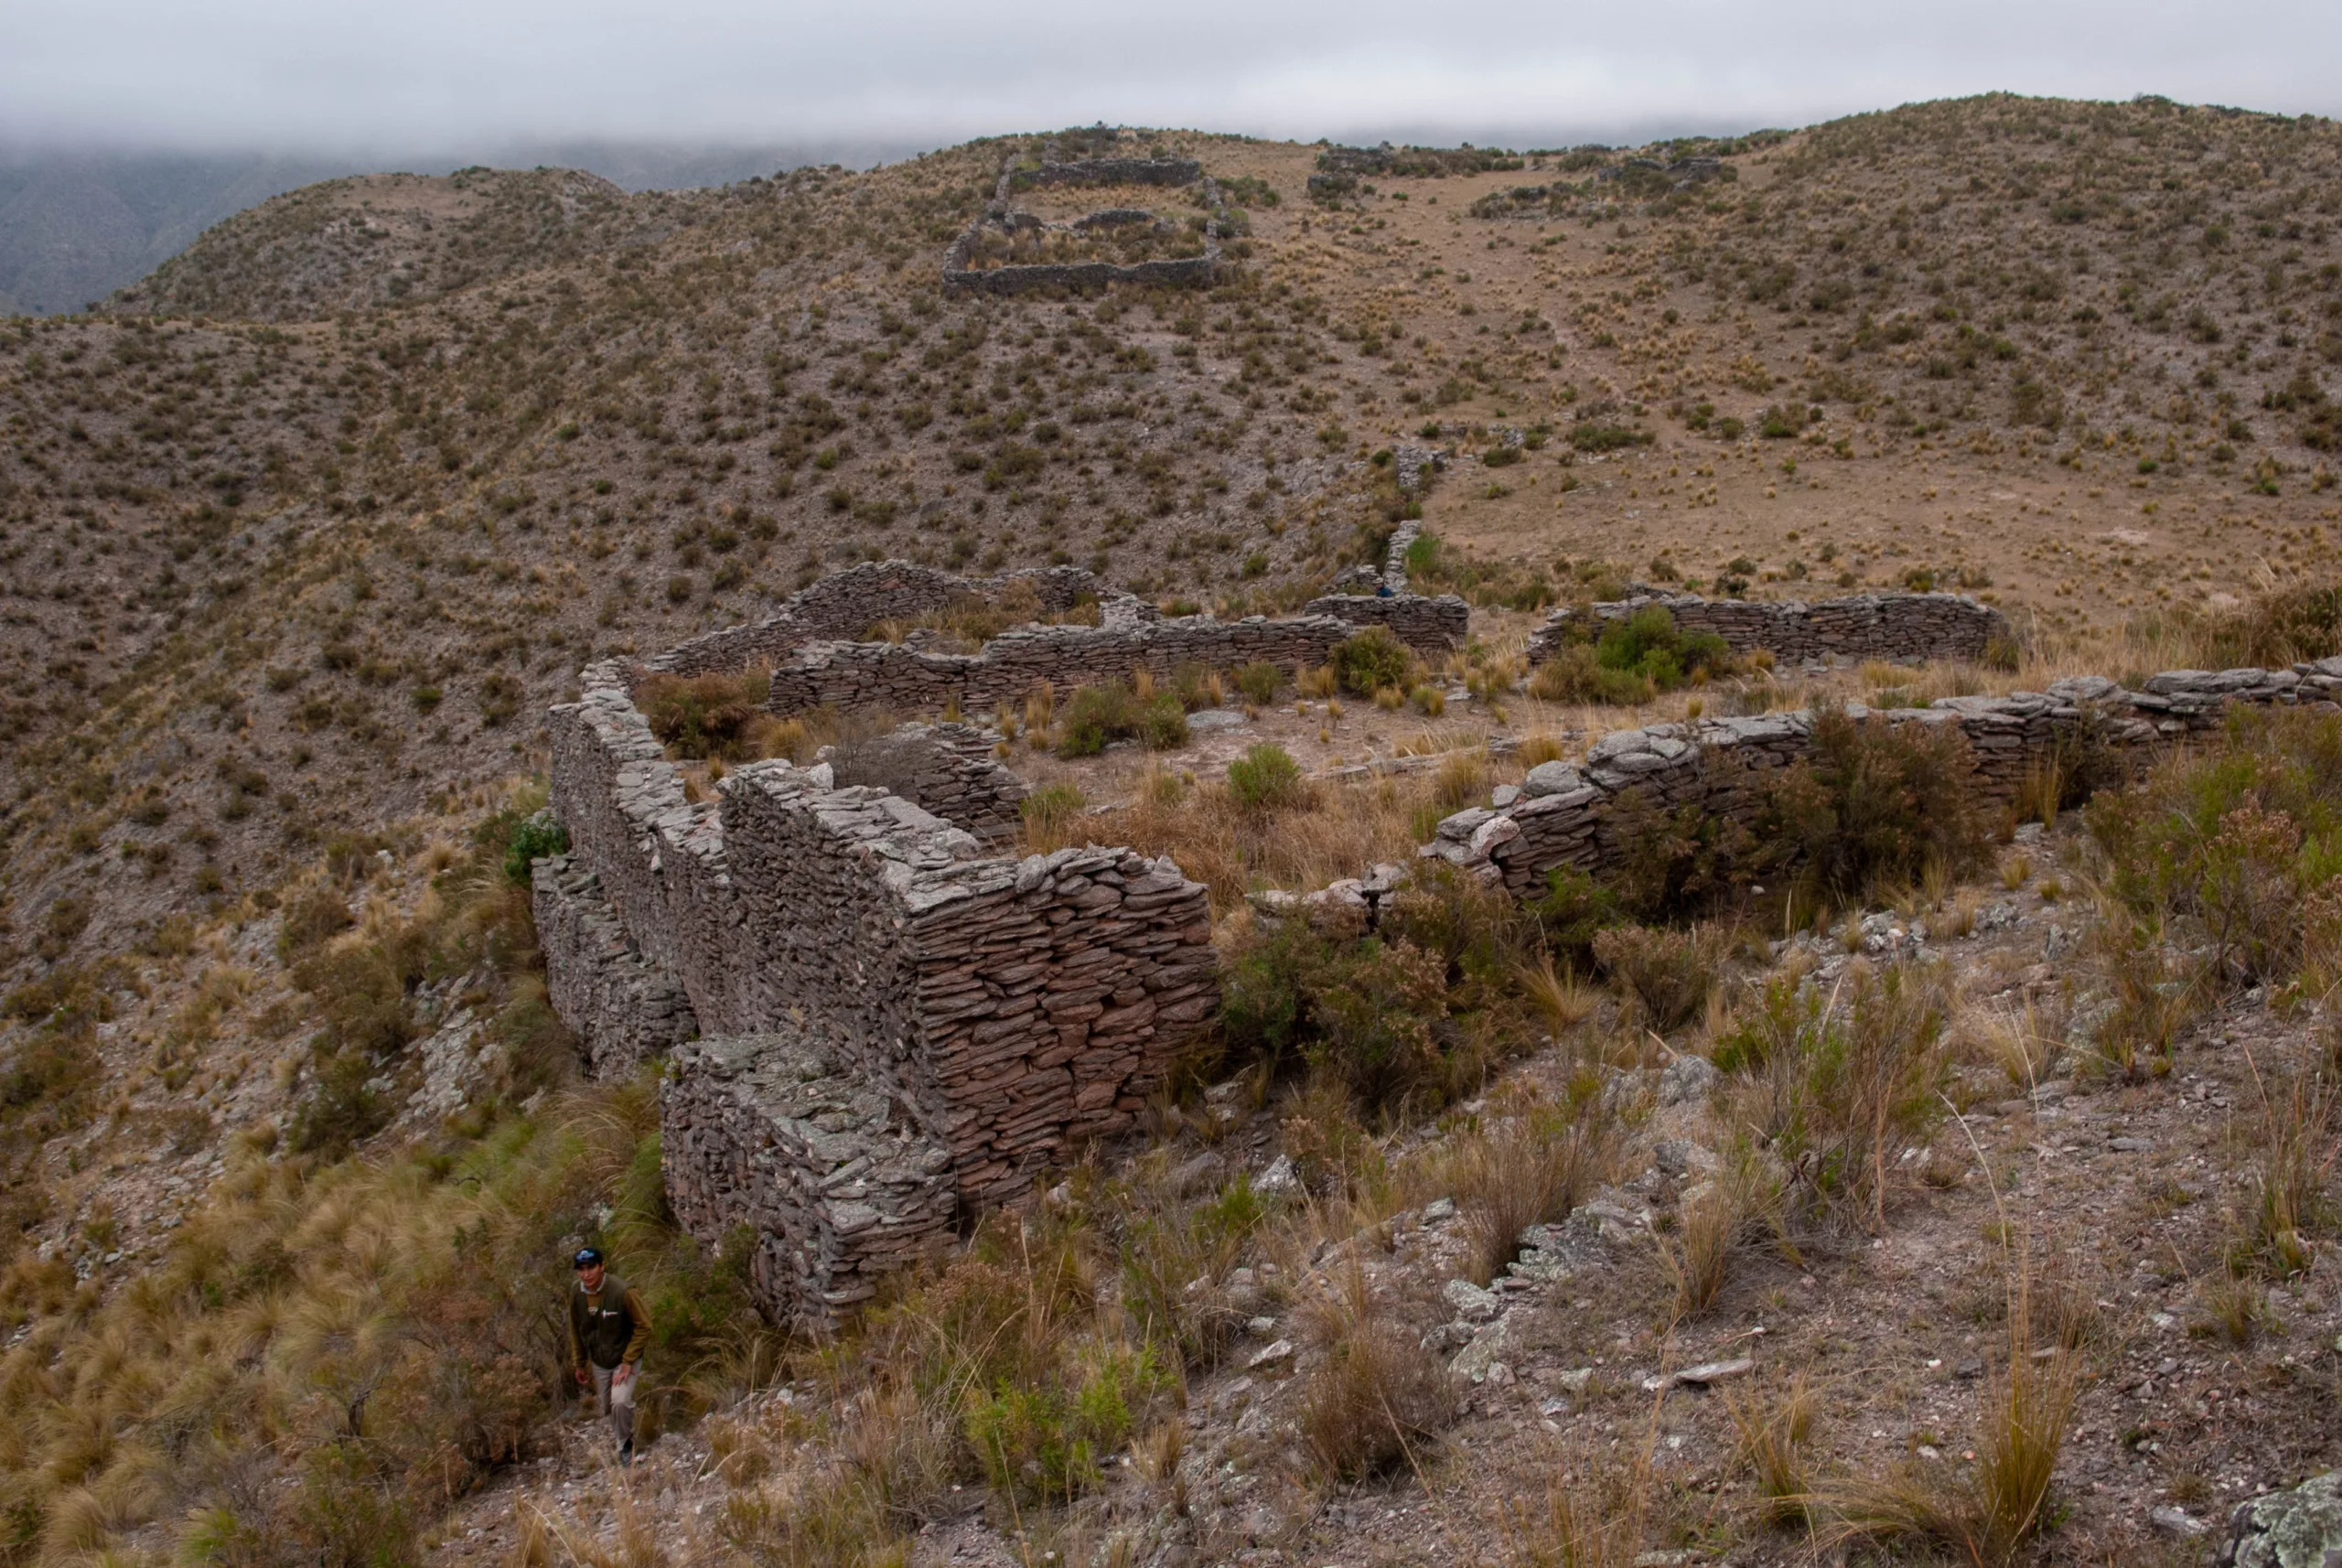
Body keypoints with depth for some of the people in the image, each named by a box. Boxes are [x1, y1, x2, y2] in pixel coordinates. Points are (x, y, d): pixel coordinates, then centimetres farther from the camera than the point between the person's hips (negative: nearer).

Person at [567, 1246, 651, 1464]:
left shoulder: (622, 1292, -28)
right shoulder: (576, 1296, -11)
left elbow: (644, 1327, -18)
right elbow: (575, 1331, 7)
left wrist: (628, 1362, -19)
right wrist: (579, 1364, 11)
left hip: (625, 1359, -5)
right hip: (598, 1362, 5)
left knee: (620, 1401, -22)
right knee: (607, 1409, 13)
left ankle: (626, 1444, 4)